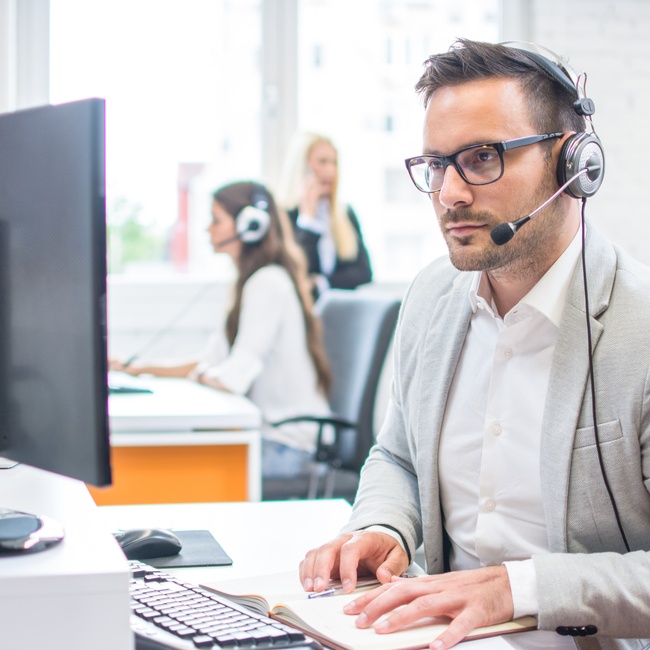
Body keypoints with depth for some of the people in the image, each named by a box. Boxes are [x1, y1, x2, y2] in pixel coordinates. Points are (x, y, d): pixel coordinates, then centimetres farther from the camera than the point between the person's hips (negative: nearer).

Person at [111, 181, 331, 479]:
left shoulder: (267, 283, -16)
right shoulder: (255, 281, 17)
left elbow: (234, 378, -21)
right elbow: (212, 361, 17)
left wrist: (198, 374, -3)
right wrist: (142, 370, 10)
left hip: (285, 447, -9)